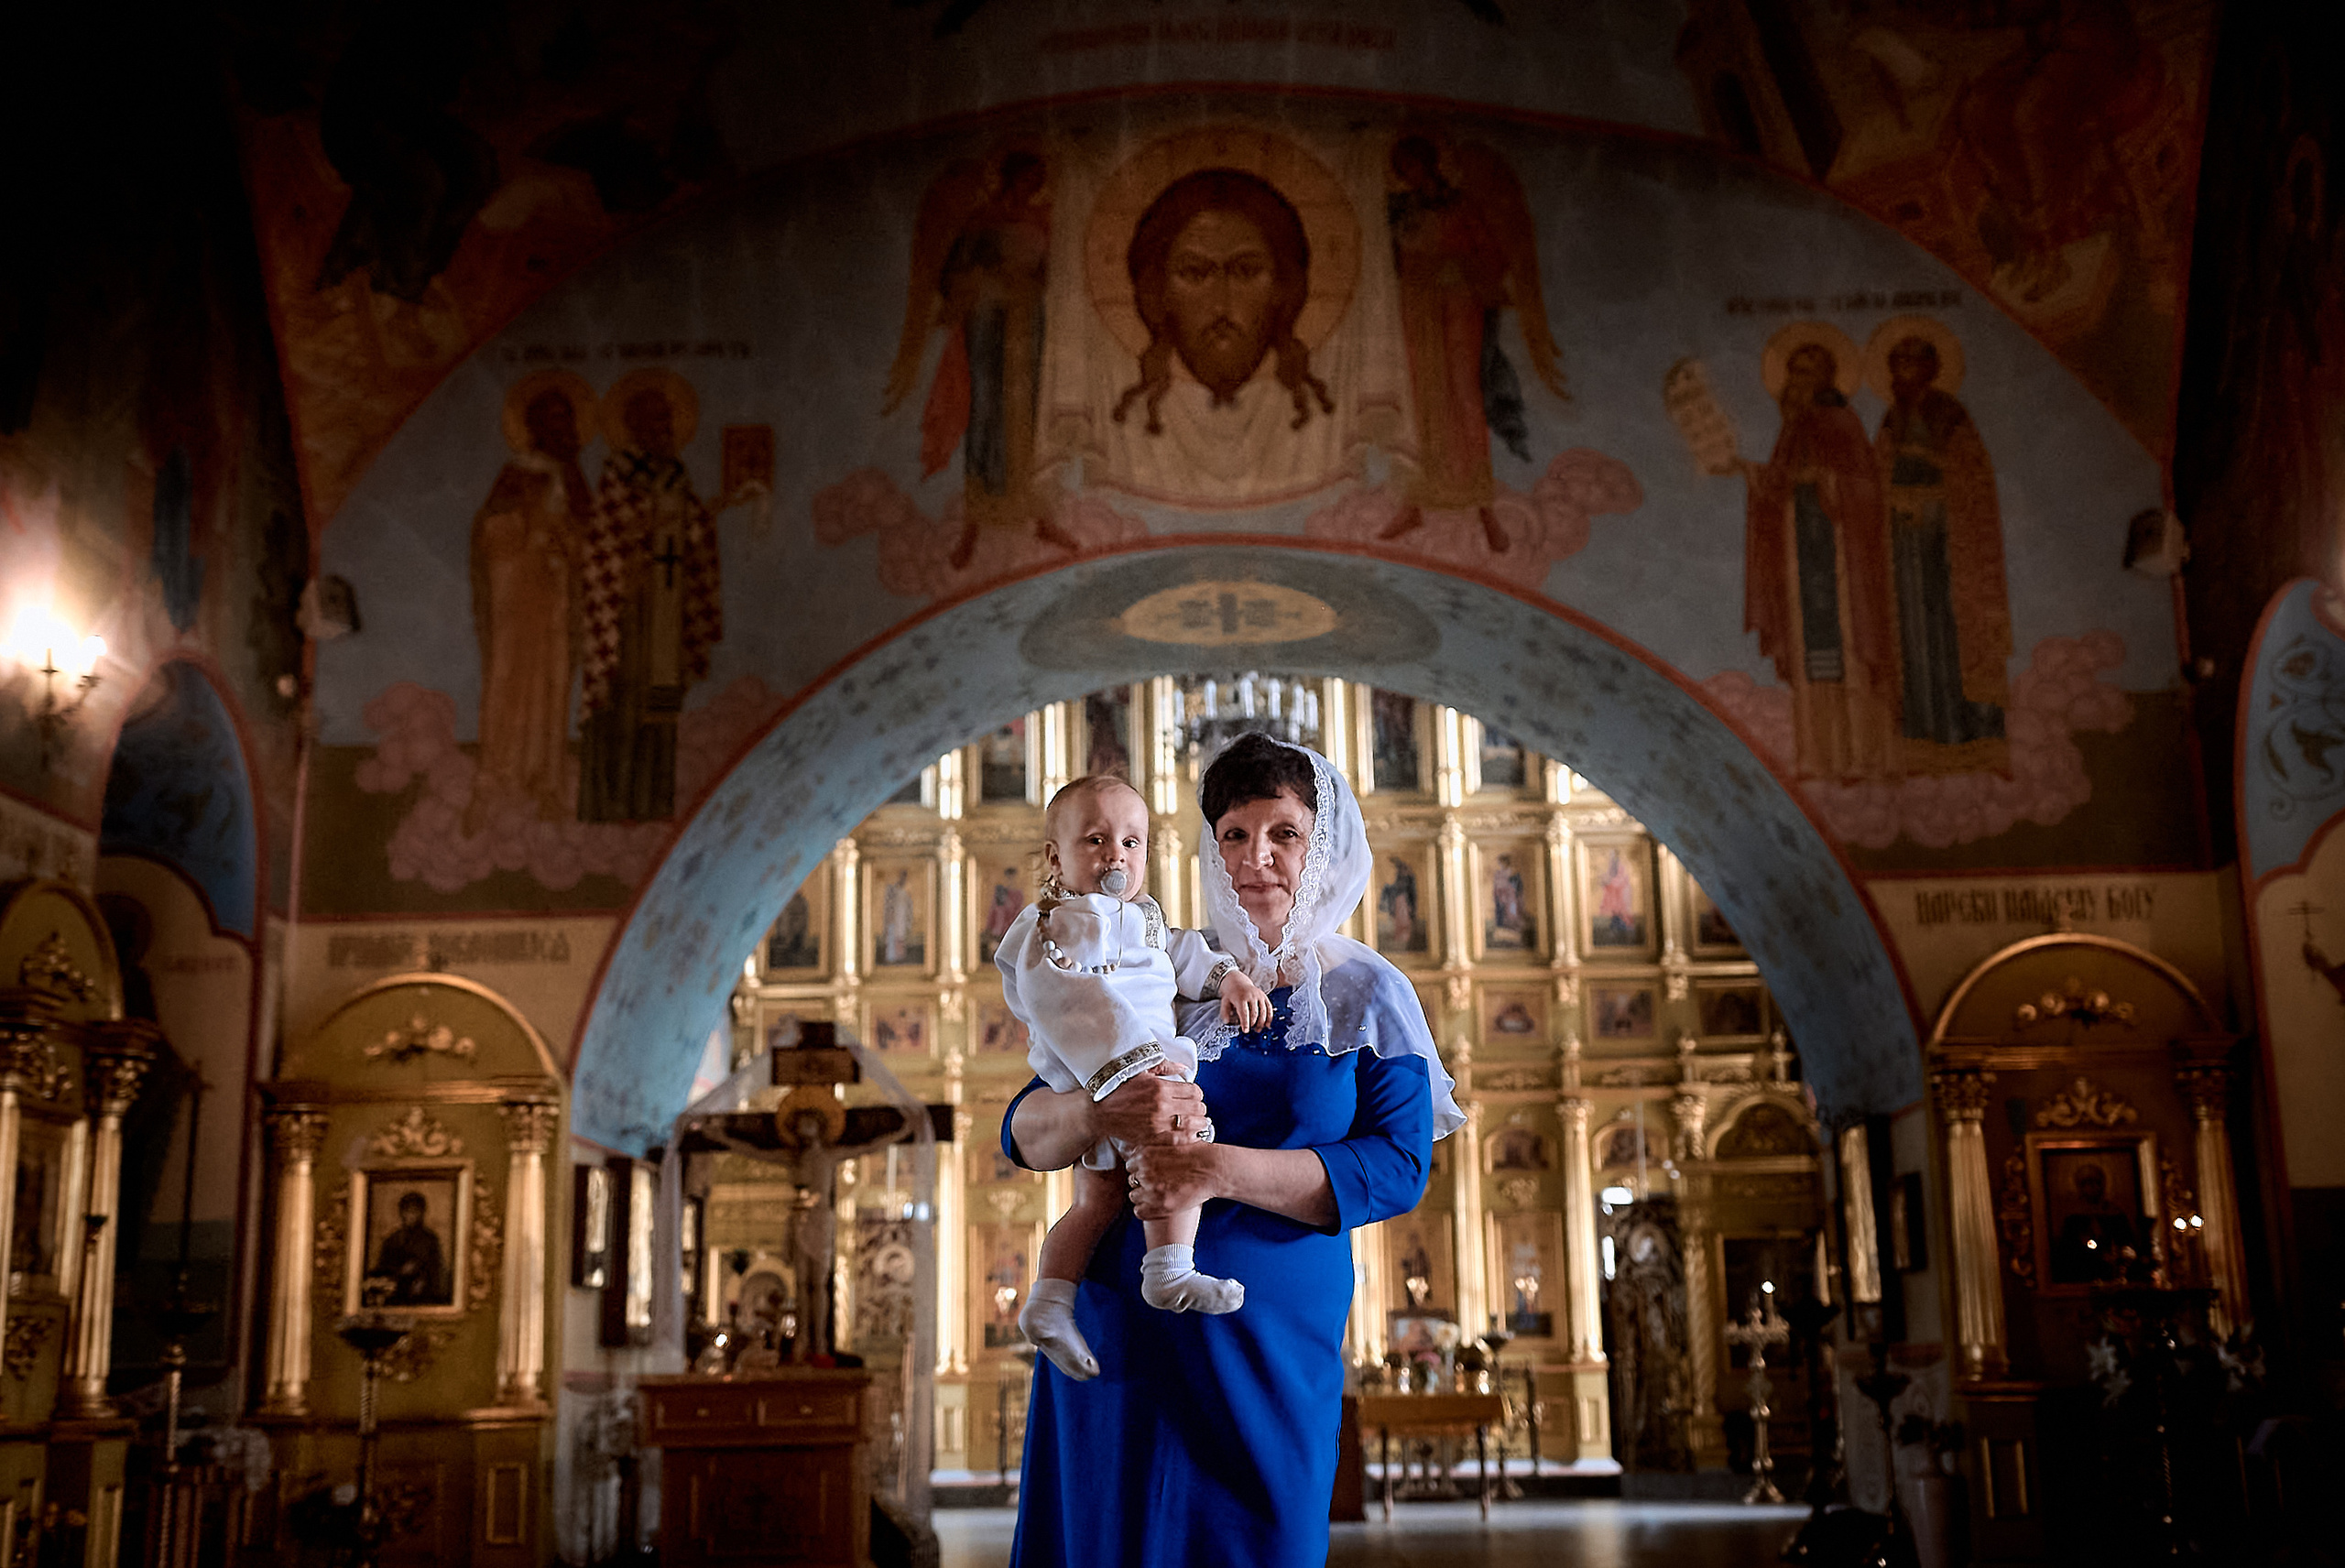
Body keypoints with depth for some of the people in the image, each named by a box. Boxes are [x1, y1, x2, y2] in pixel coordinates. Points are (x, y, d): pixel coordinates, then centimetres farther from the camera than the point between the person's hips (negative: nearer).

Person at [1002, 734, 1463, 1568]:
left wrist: (1217, 1168, -21)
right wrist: (1106, 1112, -20)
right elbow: (1024, 1132, 3)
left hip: (1270, 1339, -2)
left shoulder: (1369, 994, 3)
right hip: (1119, 1327, 2)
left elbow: (1396, 1169, -10)